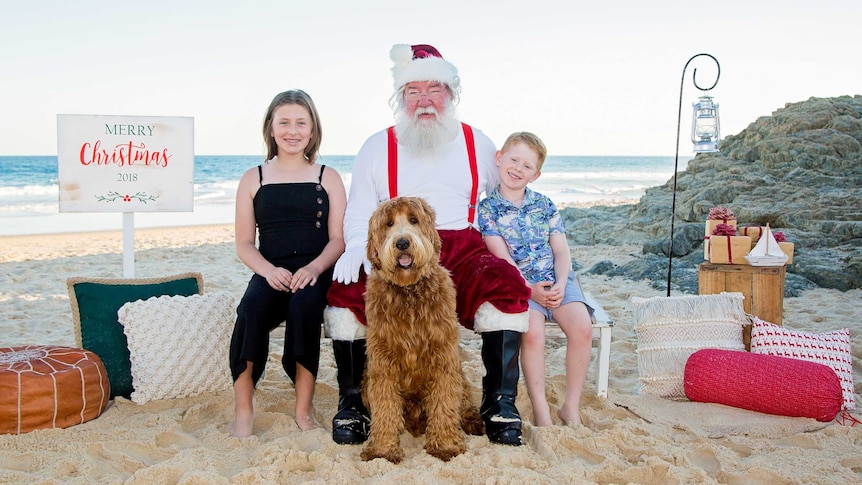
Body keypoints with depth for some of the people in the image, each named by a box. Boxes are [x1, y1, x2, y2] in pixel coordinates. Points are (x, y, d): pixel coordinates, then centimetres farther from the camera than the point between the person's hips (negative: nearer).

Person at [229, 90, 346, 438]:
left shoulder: (327, 177, 12)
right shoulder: (253, 179, 13)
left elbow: (338, 238, 4)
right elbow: (244, 244, 9)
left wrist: (314, 268, -16)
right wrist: (269, 270, -12)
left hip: (315, 272, -1)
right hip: (270, 272, 1)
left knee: (303, 304, -35)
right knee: (251, 309, -32)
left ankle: (304, 409, -22)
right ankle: (244, 410, -20)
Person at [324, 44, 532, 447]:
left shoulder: (477, 143, 16)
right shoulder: (377, 147, 12)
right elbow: (359, 214, 7)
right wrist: (356, 248, -14)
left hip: (461, 251, 1)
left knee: (505, 285, -30)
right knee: (347, 289, -29)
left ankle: (499, 401, -15)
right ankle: (351, 400, -10)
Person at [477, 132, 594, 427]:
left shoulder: (545, 205, 12)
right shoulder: (487, 208, 1)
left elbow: (561, 250, 8)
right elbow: (502, 258, -7)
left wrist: (560, 284, -11)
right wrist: (529, 289, -17)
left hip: (556, 280, 3)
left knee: (582, 326, -22)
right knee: (532, 331, -31)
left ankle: (571, 406, -8)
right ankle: (540, 411, -17)